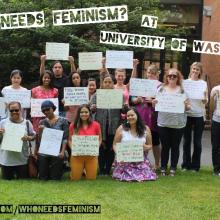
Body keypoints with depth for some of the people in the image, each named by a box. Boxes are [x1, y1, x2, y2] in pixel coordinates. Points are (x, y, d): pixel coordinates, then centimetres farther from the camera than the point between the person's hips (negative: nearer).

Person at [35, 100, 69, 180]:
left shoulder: (63, 121, 2)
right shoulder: (42, 122, 11)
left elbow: (65, 138, -4)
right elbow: (39, 138, 16)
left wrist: (62, 151, -13)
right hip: (43, 153, 3)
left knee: (55, 178, -2)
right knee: (43, 178, 3)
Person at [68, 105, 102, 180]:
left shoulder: (96, 125, -2)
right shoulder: (73, 125, -1)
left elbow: (99, 139, 7)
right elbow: (70, 140, 7)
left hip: (91, 155, 0)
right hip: (77, 155, 0)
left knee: (91, 178, 3)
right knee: (75, 178, 2)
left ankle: (86, 169, 35)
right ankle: (81, 169, 33)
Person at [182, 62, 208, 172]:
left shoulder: (203, 83, 4)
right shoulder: (185, 82, 4)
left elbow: (205, 102, 1)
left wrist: (205, 97, -20)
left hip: (199, 115, 0)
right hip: (187, 114, 0)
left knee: (197, 142, 4)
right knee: (186, 141, 6)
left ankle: (195, 165, 14)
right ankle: (186, 164, 17)